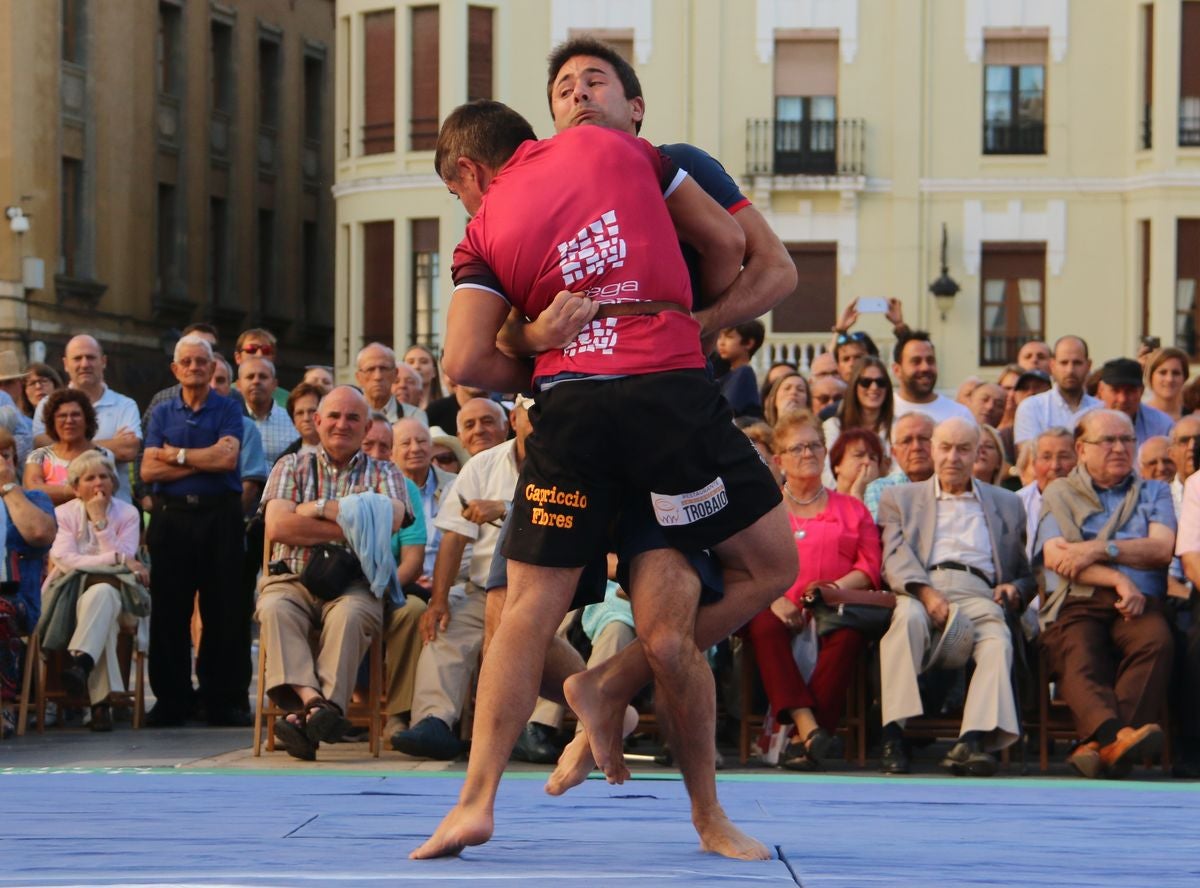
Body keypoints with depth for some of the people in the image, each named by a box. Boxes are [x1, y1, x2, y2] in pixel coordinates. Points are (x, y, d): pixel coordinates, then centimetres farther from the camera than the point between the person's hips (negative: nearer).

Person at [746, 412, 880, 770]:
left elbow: (870, 567, 10)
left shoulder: (852, 509, 24)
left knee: (848, 633, -36)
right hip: (779, 609, 0)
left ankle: (804, 740, -42)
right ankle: (807, 726, -49)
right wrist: (772, 599, -13)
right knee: (765, 628, -36)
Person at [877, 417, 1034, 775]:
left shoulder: (1006, 504, 31)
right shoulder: (900, 498, 25)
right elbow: (895, 557, 7)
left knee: (998, 639, -35)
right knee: (909, 617, -39)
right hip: (920, 588, -1)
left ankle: (973, 742, -52)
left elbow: (1027, 572, 28)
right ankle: (893, 735, -44)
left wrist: (1016, 588, 2)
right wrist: (925, 591, -14)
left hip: (978, 592, 1)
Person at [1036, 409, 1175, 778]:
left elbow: (1162, 548, 7)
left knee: (1156, 641, -36)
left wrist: (1100, 549, -4)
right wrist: (1118, 579, -9)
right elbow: (1055, 557, 4)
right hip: (1076, 604, -1)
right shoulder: (1059, 494, 22)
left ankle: (1102, 744, -51)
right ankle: (1115, 734, -62)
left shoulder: (1154, 492, 27)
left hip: (1138, 604, 1)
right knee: (1078, 657, -36)